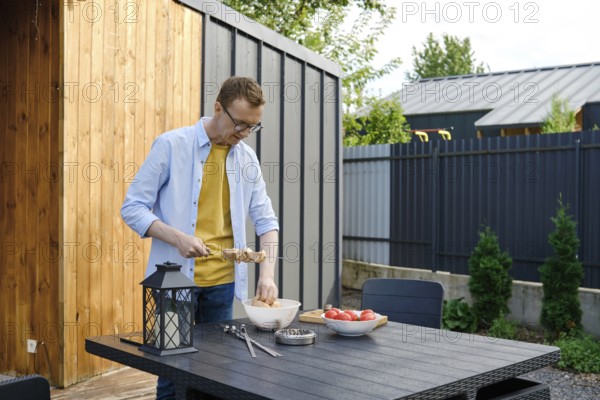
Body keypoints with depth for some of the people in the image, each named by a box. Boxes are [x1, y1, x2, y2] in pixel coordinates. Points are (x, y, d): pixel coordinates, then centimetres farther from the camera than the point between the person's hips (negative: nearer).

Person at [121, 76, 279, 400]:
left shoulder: (247, 158, 5)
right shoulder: (171, 145, -8)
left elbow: (265, 219, 8)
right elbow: (132, 208, -7)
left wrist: (267, 272, -7)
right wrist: (177, 237, -22)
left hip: (223, 281, 4)